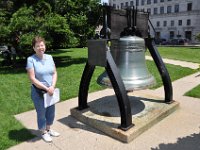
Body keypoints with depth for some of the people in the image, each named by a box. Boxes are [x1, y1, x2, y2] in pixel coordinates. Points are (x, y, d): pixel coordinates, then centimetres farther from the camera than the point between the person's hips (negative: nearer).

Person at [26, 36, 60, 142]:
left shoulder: (49, 57, 2)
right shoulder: (31, 59, -12)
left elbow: (54, 73, 4)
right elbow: (32, 79, -16)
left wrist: (52, 87, -11)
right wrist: (46, 88, -18)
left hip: (51, 91, 5)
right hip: (38, 92, -5)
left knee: (51, 112, 17)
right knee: (41, 113, 11)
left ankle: (48, 129, 41)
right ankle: (43, 133, 33)